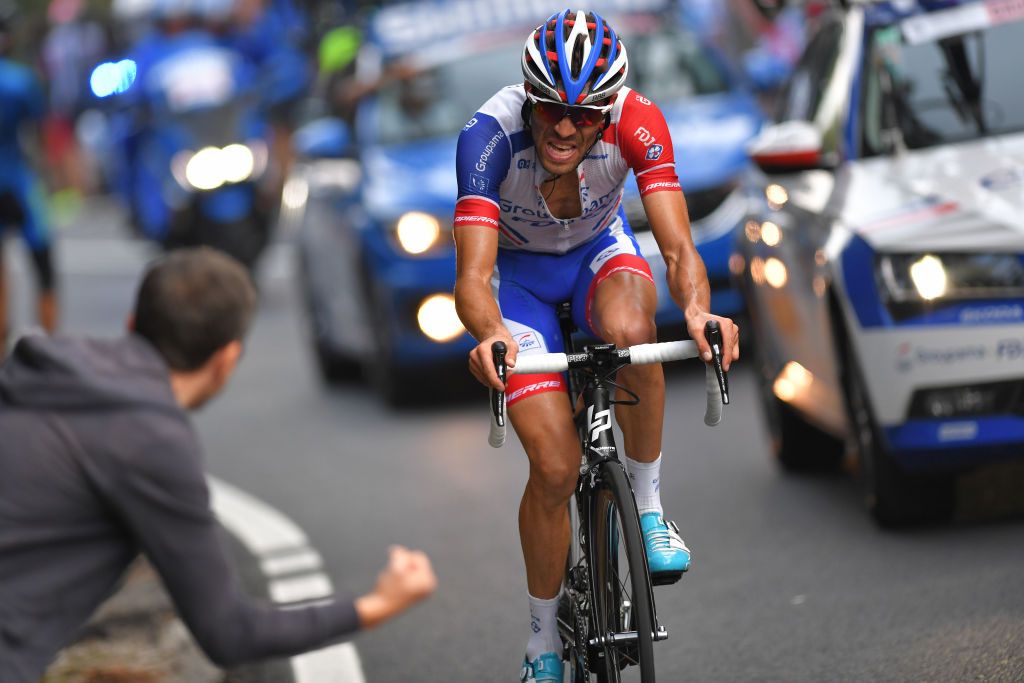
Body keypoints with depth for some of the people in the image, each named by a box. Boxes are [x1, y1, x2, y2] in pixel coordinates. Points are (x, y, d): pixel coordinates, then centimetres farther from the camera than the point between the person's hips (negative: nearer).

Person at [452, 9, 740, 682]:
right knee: (556, 467, -13)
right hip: (517, 270, -1)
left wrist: (698, 309, -55)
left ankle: (649, 506, -14)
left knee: (629, 329, -38)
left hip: (598, 251, 1)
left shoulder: (637, 122, -30)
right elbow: (472, 277, -40)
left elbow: (679, 248, -33)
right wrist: (491, 335, -61)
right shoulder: (490, 134, -34)